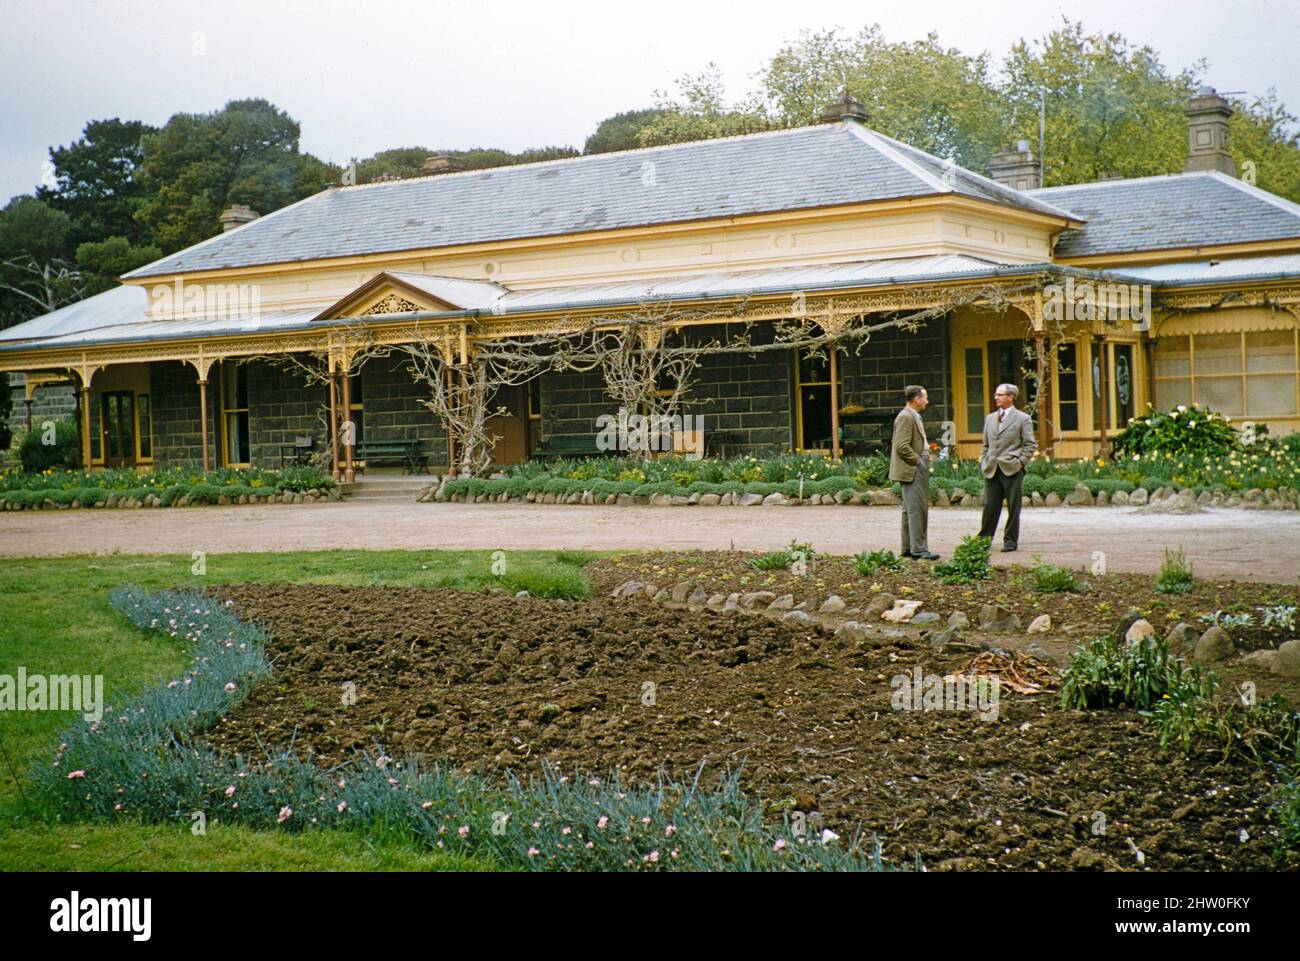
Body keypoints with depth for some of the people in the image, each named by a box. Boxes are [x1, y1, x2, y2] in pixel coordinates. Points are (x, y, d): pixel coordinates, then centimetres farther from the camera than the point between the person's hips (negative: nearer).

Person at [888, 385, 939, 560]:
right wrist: (918, 461, -16)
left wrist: (926, 453, 16)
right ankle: (918, 549, -10)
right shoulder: (906, 417, -15)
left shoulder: (913, 416, 18)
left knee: (910, 510, 13)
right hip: (912, 471, -11)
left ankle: (908, 547, 19)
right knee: (917, 510, -11)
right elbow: (902, 446, -23)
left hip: (915, 471, 11)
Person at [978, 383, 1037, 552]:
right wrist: (983, 462, 10)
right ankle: (984, 538, 10)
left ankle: (1010, 540, 8)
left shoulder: (1022, 419, 0)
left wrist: (1020, 462, -7)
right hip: (991, 470, 4)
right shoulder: (990, 418, 16)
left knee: (1013, 507, 1)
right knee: (990, 506, 3)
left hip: (1012, 469, -4)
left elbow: (1031, 445, 0)